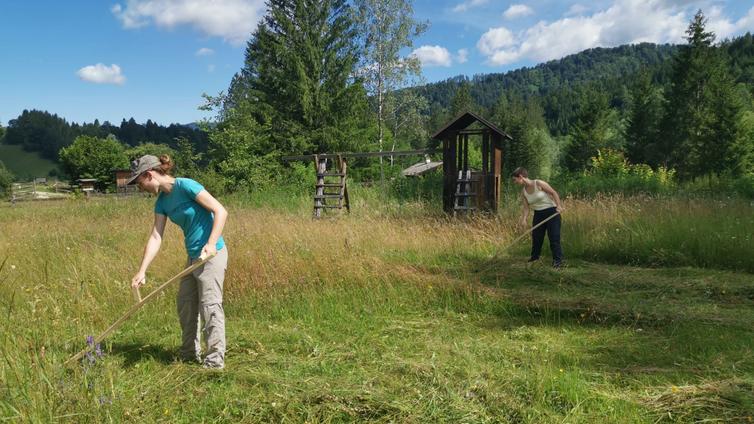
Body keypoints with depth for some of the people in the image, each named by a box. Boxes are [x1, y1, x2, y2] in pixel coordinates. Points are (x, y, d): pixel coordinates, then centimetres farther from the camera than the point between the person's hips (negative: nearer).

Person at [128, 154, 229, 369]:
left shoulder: (185, 186, -16)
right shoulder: (162, 202, 8)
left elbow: (221, 211, -18)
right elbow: (155, 237, 4)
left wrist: (211, 244, -27)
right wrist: (142, 271, -3)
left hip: (212, 254, -9)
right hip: (193, 256, 9)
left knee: (210, 306, -5)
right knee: (185, 304, 15)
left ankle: (215, 359, 5)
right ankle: (190, 354, 30)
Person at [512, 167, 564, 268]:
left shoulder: (538, 183, -16)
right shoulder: (523, 192, 0)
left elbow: (553, 192, -13)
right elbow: (526, 207, -2)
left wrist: (559, 205, -22)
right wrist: (524, 219, -18)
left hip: (551, 212, -6)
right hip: (538, 214, 6)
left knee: (554, 237, -7)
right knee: (536, 236, 11)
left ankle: (558, 260, 0)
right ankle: (535, 257, 27)